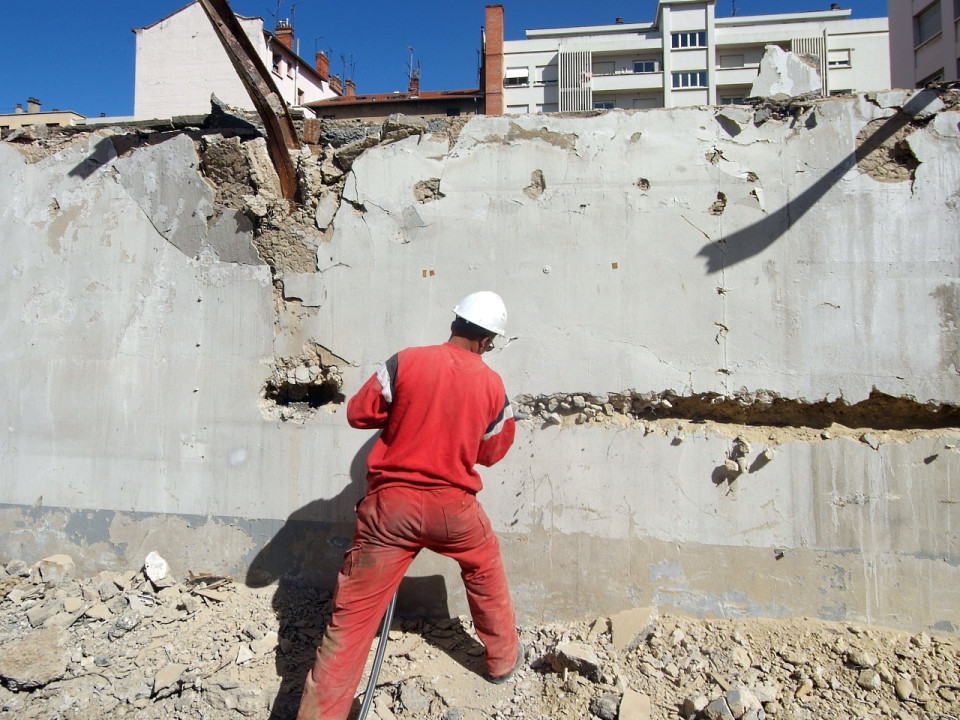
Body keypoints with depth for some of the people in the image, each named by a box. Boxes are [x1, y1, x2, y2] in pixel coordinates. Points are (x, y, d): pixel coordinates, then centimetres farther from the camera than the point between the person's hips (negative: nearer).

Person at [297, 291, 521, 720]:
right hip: (453, 507, 2)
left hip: (391, 505, -1)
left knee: (354, 612, 7)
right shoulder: (492, 385, 0)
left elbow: (358, 414, 0)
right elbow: (492, 452, 10)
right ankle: (503, 659, 48)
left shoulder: (406, 362, -6)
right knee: (485, 570, 31)